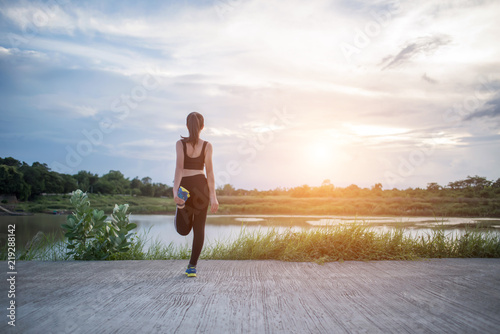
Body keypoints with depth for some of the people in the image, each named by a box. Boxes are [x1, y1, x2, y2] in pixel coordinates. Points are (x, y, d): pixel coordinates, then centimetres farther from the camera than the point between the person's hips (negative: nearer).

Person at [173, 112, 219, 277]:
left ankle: (181, 207, -19)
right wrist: (213, 196, -4)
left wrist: (175, 191, -20)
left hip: (185, 186, 0)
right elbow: (210, 172, -5)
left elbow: (179, 167, -13)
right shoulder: (207, 146, 0)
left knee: (184, 230, 13)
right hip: (201, 186, 0)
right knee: (199, 227, 7)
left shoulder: (180, 143, -1)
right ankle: (192, 266, 1)